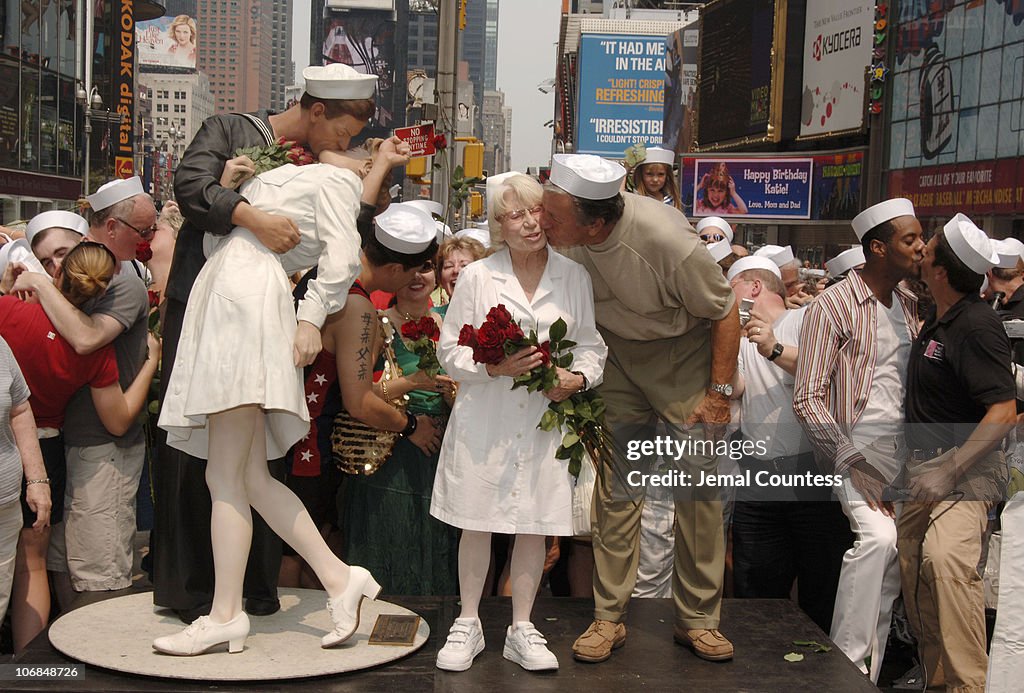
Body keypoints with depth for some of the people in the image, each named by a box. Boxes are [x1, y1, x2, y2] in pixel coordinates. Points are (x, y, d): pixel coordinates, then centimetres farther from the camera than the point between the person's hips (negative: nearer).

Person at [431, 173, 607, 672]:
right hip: (484, 419, -1)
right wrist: (495, 366, -16)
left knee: (535, 524, 6)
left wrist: (577, 378, -12)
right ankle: (468, 623, 21)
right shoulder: (477, 276, 1)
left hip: (544, 420, 1)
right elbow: (450, 350, 1)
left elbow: (592, 346, 9)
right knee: (476, 522, 4)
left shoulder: (574, 277, 5)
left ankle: (521, 629, 20)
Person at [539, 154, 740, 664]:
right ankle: (609, 617, 7)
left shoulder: (667, 240, -32)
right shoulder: (563, 236, -19)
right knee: (615, 478, -1)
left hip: (683, 349, -3)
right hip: (616, 349, 3)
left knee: (699, 477, -6)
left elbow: (725, 312, -17)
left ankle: (697, 618, 7)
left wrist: (720, 393, -16)